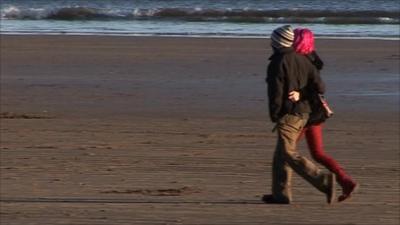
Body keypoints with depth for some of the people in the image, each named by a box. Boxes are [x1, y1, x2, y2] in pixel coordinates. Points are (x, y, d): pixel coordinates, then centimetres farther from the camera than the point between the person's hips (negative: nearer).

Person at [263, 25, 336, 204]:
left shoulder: (277, 63, -13)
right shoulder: (302, 59, 9)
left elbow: (276, 92, -16)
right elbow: (318, 85, 5)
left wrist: (274, 115, -5)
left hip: (287, 115, -9)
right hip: (303, 112, 9)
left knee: (289, 155, -9)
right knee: (281, 154, 15)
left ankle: (323, 180, -22)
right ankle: (281, 194, 15)